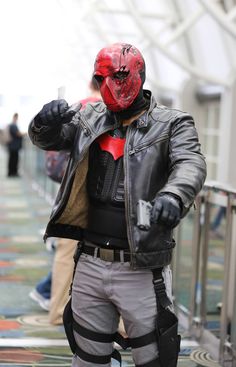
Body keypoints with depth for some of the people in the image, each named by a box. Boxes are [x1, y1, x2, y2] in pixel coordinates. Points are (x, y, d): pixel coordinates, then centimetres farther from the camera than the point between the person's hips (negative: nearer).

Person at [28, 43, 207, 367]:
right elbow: (46, 140, 9)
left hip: (141, 271, -4)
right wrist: (47, 122, -17)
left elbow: (190, 165, -20)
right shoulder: (90, 119, 9)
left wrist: (173, 196, -44)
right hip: (89, 266, 5)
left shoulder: (171, 124, -5)